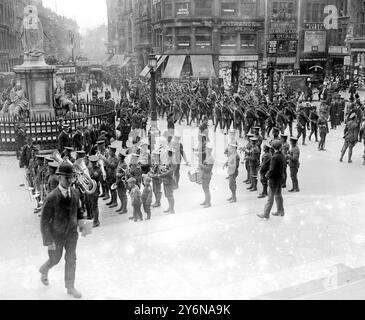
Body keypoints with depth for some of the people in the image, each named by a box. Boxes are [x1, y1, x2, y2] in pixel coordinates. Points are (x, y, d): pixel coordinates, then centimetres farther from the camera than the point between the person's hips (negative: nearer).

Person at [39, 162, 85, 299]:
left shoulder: (75, 193, -9)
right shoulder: (51, 198, -25)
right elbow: (44, 221, -19)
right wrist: (48, 241, -18)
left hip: (72, 233, 4)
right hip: (56, 235, -4)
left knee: (71, 260, 12)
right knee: (55, 259, 18)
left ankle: (70, 287, 30)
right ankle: (44, 270, 53)